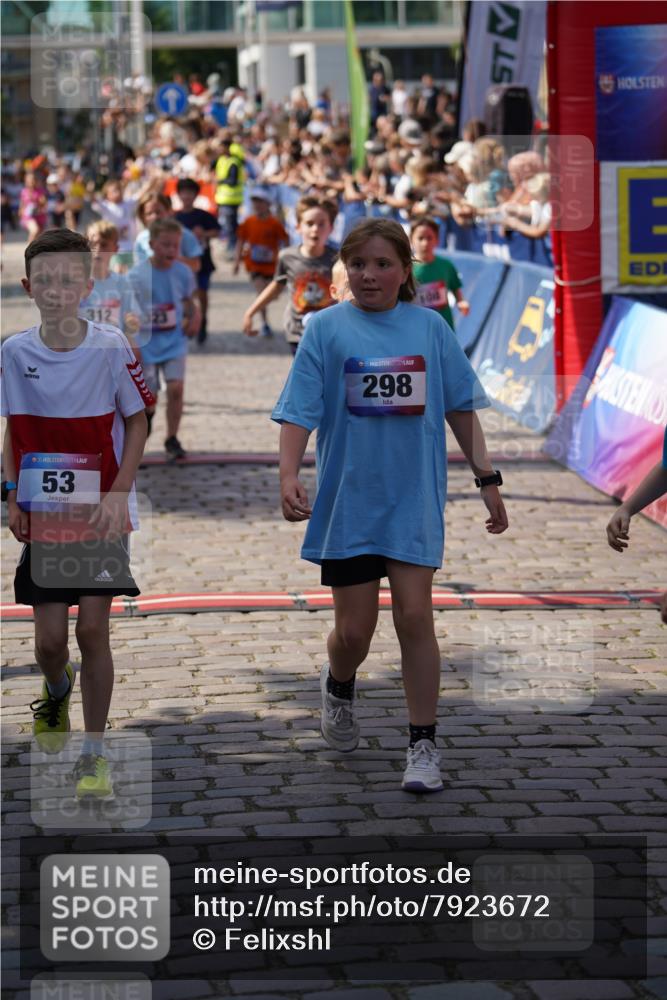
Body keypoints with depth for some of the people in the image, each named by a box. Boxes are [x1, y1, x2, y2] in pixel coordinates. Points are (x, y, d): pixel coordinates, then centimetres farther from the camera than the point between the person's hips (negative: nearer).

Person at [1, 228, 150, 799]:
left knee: (92, 628, -5)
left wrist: (120, 492, -12)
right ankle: (57, 691, 39)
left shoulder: (111, 348, -10)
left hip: (101, 514, -2)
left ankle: (95, 752, 8)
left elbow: (137, 421, -2)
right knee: (50, 637, 3)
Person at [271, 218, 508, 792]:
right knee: (354, 629, 4)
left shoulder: (430, 327, 2)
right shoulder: (327, 328, -2)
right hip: (349, 501, 0)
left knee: (414, 616, -6)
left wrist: (486, 477, 7)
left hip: (415, 499, 1)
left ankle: (424, 744, 6)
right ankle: (338, 687, 39)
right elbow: (300, 412, -6)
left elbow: (460, 407, 9)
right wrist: (289, 475, -21)